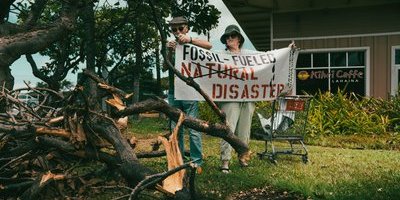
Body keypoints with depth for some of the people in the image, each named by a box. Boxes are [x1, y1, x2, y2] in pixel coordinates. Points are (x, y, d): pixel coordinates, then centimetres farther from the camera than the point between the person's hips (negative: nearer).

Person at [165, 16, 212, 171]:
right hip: (173, 93, 4)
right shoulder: (171, 45, 15)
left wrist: (190, 39, -27)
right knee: (175, 129, 7)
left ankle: (197, 163, -3)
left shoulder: (192, 44, 5)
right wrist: (170, 51, -19)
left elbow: (209, 46, -15)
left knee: (194, 129, -7)